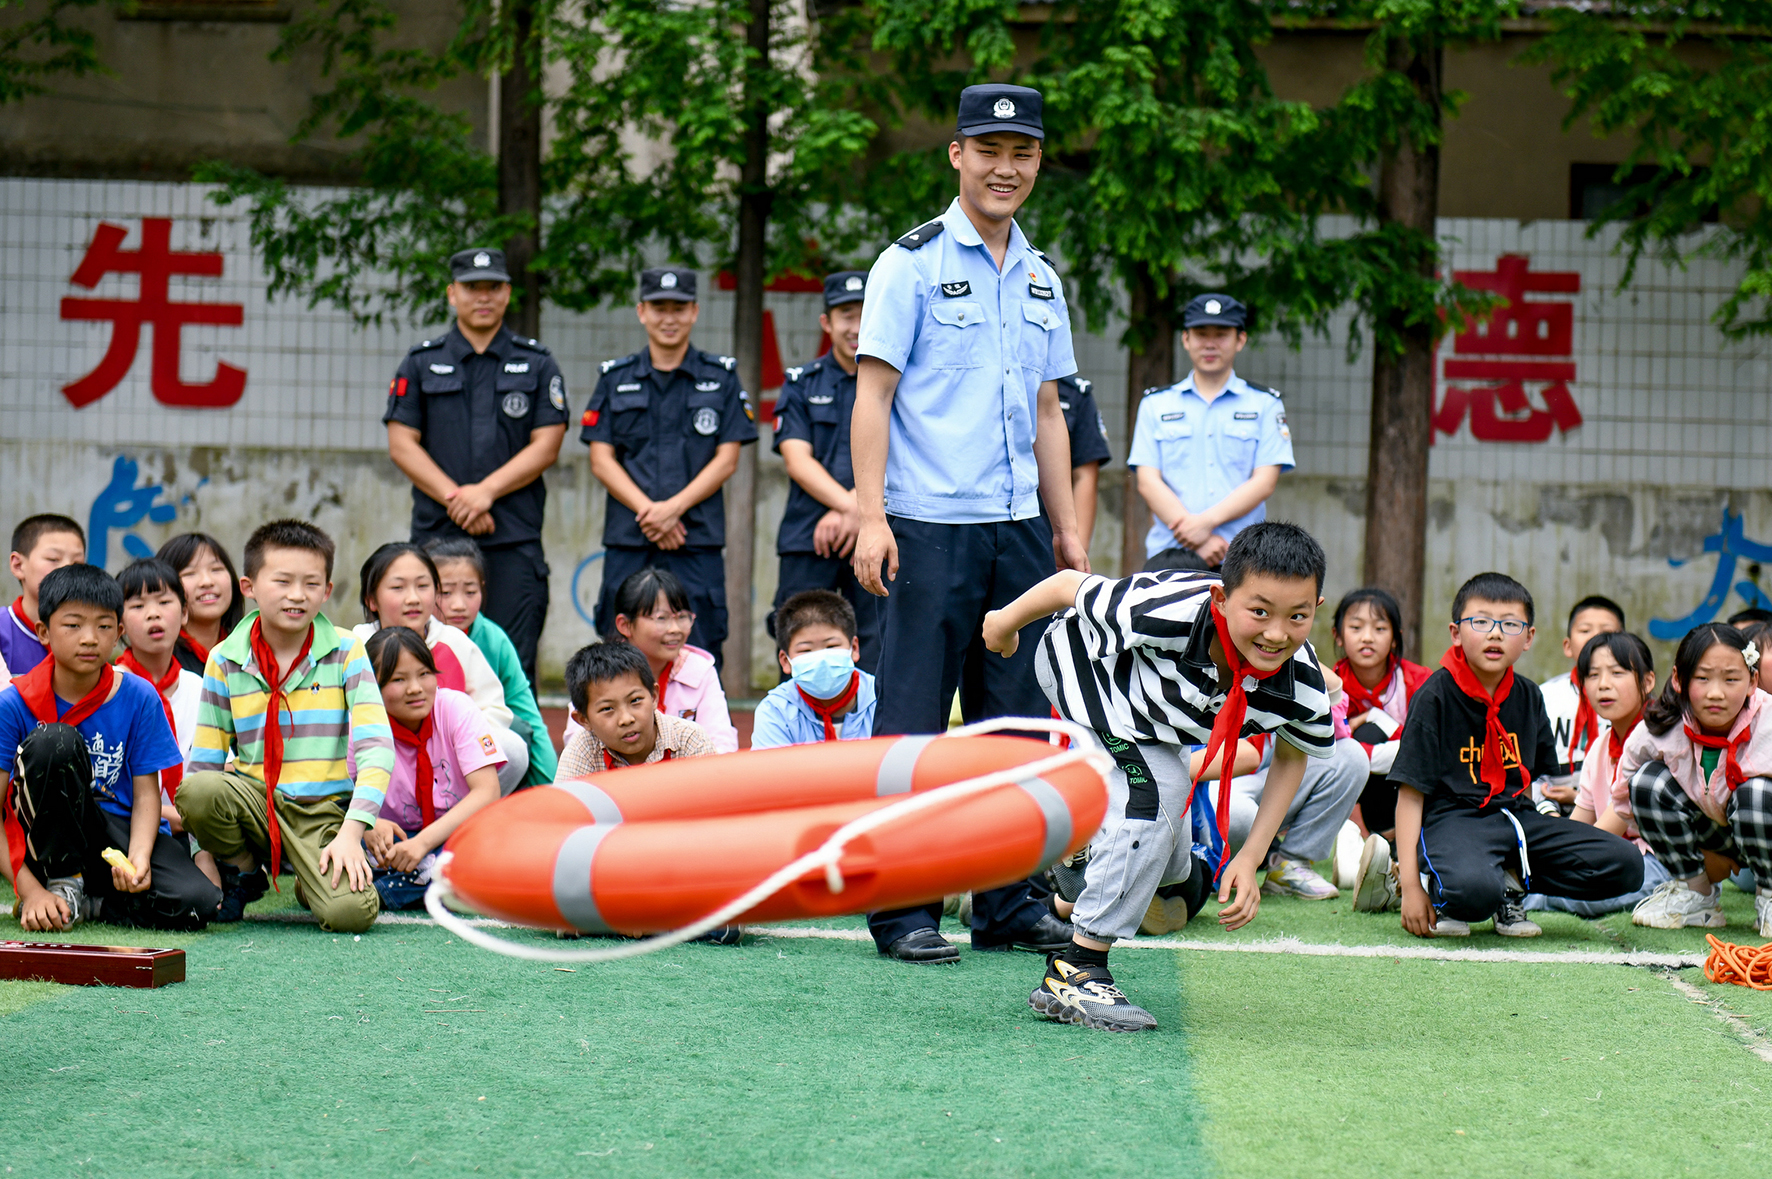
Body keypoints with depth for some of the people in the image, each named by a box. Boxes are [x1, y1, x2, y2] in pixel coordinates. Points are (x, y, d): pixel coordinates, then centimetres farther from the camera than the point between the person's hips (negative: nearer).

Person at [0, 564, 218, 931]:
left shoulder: (139, 697, -4)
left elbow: (146, 793, -4)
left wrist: (138, 858, -24)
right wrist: (31, 891, -23)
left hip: (120, 835, 2)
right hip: (49, 842, -2)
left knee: (197, 904, -27)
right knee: (54, 740, -30)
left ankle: (81, 903, -2)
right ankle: (61, 883, -14)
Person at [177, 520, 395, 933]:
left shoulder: (346, 652, 0)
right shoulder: (226, 661, 4)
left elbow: (376, 746, -8)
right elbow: (204, 761, 6)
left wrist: (350, 834, -19)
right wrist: (203, 846, -4)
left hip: (324, 811, -2)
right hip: (254, 800, 2)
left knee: (351, 912, -30)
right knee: (196, 791, -33)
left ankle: (311, 882, 10)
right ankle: (242, 871, 1)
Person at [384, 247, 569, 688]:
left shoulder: (538, 365, 11)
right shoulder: (421, 363, 12)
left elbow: (546, 447, 3)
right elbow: (401, 444, 4)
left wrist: (485, 492, -10)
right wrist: (454, 497, -9)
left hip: (515, 540, -1)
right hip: (436, 535, 1)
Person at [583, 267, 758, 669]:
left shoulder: (721, 378, 10)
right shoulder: (615, 378, 13)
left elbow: (727, 459, 3)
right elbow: (601, 459, 6)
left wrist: (674, 507, -10)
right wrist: (646, 510, -9)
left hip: (699, 541, -1)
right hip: (627, 542, 1)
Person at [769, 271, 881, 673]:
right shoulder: (801, 384, 12)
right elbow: (797, 459, 1)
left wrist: (856, 509, -16)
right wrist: (849, 505, -14)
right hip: (808, 539, 1)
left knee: (876, 658, -5)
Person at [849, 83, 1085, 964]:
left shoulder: (1040, 279, 16)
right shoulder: (913, 263, -2)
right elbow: (873, 396, -6)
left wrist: (1066, 526, 16)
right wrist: (871, 515, -15)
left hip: (1020, 528, 6)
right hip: (931, 526, -6)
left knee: (1016, 719, 8)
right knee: (912, 723, -4)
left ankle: (1008, 903, 16)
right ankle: (901, 909, 1)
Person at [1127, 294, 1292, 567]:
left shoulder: (1265, 404, 13)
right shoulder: (1156, 404, 16)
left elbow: (1264, 482, 2)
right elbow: (1148, 482, 5)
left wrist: (1207, 521, -12)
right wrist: (1197, 541, -9)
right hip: (1169, 553, 1)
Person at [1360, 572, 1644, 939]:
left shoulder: (1528, 697, 10)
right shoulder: (1435, 696, -7)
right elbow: (1410, 793, -10)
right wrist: (1410, 886, -15)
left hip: (1516, 815, 6)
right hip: (1452, 817, -6)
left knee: (1626, 867, -11)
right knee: (1475, 889, -41)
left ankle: (1511, 882, 4)